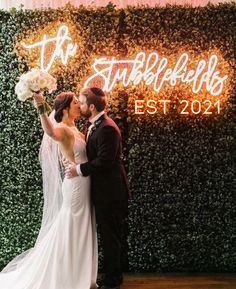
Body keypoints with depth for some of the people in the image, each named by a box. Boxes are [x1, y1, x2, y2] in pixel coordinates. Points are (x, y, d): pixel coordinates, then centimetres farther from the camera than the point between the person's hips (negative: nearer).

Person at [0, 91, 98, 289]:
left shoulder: (73, 129, 10)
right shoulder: (63, 130, -17)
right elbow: (50, 132, -43)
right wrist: (41, 109, -57)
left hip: (82, 188, 9)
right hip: (75, 188, -9)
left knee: (80, 233, 17)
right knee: (70, 232, 1)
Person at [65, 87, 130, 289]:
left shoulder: (107, 128, -19)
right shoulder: (95, 126, 11)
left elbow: (104, 161, -23)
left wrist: (79, 169, -17)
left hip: (110, 192, -10)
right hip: (103, 191, 10)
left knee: (111, 237, 2)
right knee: (108, 236, 18)